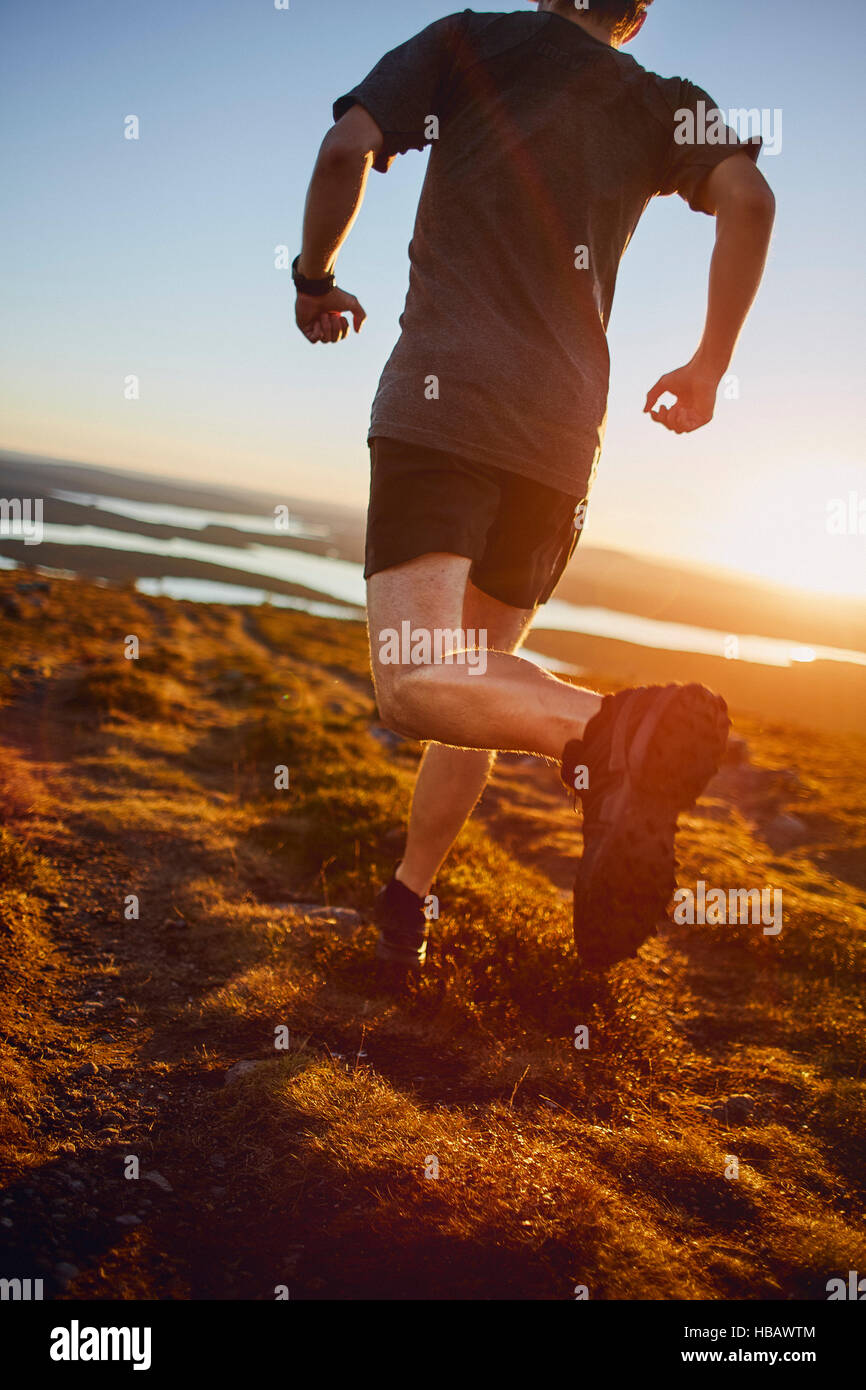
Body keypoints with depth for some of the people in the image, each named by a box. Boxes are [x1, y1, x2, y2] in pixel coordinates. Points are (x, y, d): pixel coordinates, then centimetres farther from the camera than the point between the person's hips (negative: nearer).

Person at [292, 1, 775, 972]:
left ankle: (616, 732, -40)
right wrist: (709, 370, 8)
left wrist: (316, 282, 16)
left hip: (442, 401, -4)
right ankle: (407, 897, 21)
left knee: (415, 689, -16)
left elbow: (345, 150, 0)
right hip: (563, 431, 4)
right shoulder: (661, 107, 16)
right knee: (479, 675, 17)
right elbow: (749, 199, -1)